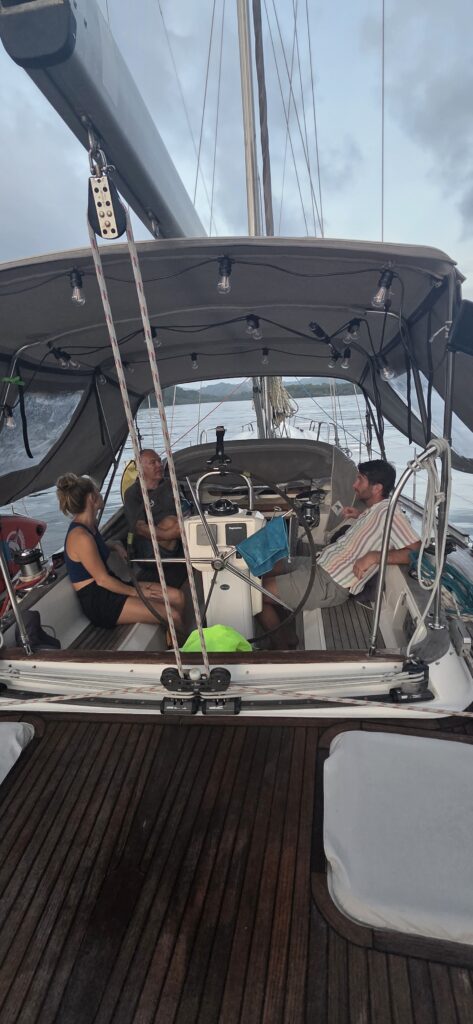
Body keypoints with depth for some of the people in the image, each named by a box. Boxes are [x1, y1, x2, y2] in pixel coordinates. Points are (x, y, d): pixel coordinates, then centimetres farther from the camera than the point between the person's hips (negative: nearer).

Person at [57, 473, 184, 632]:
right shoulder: (80, 536, -21)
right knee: (173, 616, -18)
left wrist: (115, 546, 12)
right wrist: (136, 592, -9)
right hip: (98, 602, -10)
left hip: (110, 588, 10)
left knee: (177, 596, -2)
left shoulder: (89, 526, 7)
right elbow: (102, 580, -18)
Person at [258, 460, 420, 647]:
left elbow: (416, 551, -27)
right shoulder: (373, 509, 8)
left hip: (330, 583, -10)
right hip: (320, 563, 10)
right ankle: (286, 628, 26)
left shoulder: (388, 513, -19)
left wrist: (373, 556, -31)